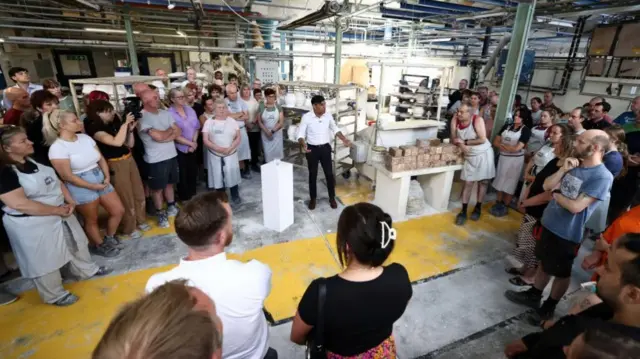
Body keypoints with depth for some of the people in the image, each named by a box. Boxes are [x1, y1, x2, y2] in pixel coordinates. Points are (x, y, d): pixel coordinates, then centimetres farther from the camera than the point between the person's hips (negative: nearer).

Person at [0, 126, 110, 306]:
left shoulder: (34, 161, 2)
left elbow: (56, 181, 9)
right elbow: (20, 204, -28)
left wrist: (69, 201, -5)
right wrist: (58, 210, -22)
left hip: (61, 215, 8)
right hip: (32, 225, -7)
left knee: (74, 243, 22)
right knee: (45, 261, 10)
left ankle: (87, 270, 44)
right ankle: (55, 295, 29)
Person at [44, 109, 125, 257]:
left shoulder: (85, 137, 1)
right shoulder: (57, 148, -17)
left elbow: (101, 159, 5)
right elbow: (67, 176, -18)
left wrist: (107, 177, -8)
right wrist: (93, 186, -16)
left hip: (101, 180, 6)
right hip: (81, 188, -6)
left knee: (118, 210, 10)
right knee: (91, 220, 12)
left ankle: (109, 238, 34)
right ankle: (100, 246, 35)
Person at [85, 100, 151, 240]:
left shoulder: (115, 124, 7)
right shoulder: (95, 129, -13)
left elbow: (130, 144, 10)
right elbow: (117, 142, -30)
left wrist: (131, 129, -4)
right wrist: (125, 123, -23)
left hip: (129, 159, 7)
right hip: (116, 165, -7)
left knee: (139, 192, 16)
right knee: (126, 197, 5)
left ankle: (141, 220, 36)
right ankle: (128, 229, 23)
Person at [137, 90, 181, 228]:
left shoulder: (165, 113, 6)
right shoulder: (142, 117, -14)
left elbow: (178, 132, 0)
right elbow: (158, 136, -22)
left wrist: (164, 137, -16)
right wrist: (170, 130, -4)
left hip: (172, 155, 6)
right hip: (156, 159, -6)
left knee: (169, 183, 20)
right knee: (157, 188, 9)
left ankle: (172, 207, 37)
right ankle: (160, 214, 23)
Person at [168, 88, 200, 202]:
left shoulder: (190, 110, 3)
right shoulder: (169, 114, -15)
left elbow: (196, 127, 4)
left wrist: (194, 142, -9)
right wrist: (190, 143, -14)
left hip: (193, 148, 5)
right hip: (180, 149, -5)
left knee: (193, 173, 16)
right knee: (182, 175, 7)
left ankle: (193, 195, 33)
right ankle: (184, 198, 23)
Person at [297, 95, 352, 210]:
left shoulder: (328, 115, -3)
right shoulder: (306, 117, -13)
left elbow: (335, 129, 12)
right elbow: (301, 134, -10)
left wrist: (344, 139, 0)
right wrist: (303, 145, -30)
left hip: (325, 148, 2)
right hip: (312, 149, -2)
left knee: (329, 174, 7)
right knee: (312, 175, 9)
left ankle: (332, 197, 26)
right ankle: (313, 198, 27)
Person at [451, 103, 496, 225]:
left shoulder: (477, 120, -20)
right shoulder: (455, 120, -10)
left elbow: (482, 139, -23)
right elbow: (453, 139, -3)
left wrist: (465, 142, -19)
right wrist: (461, 145, -23)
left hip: (484, 154, -2)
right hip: (469, 156, 3)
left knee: (483, 181, 9)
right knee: (468, 183, 2)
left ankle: (478, 208, 24)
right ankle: (463, 211, 6)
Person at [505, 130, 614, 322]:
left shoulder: (602, 177, -20)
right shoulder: (574, 165, 2)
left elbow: (575, 206, -25)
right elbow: (547, 185, -1)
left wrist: (556, 193, -10)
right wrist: (563, 169, -12)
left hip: (567, 234, -7)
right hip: (549, 223, 7)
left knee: (561, 272, 14)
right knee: (544, 263, 21)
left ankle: (549, 306, 33)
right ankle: (533, 295, 38)